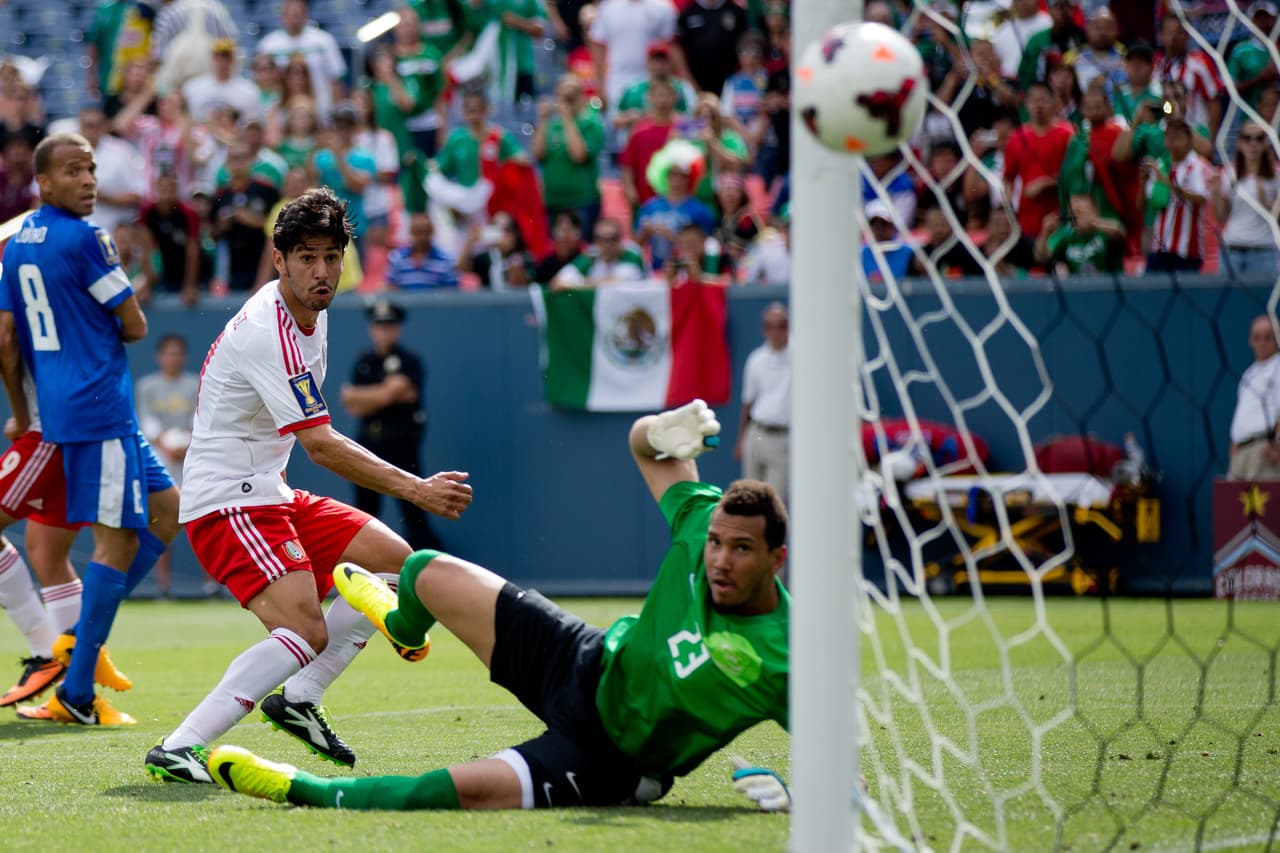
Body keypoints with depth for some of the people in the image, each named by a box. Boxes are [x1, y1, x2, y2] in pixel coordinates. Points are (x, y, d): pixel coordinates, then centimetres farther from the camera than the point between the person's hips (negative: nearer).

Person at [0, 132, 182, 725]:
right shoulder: (85, 239, -13)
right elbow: (135, 327, -9)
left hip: (57, 408, 9)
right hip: (99, 408, -9)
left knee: (167, 510, 18)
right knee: (116, 540, -7)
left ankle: (84, 637, 14)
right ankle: (76, 694, -9)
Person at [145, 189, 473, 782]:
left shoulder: (312, 315, 8)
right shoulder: (266, 332, -23)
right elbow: (322, 445, -25)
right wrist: (417, 490, -24)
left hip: (267, 492, 10)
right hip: (228, 504, -10)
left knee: (395, 563, 8)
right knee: (305, 632, -26)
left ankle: (298, 697, 7)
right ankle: (179, 749, -27)